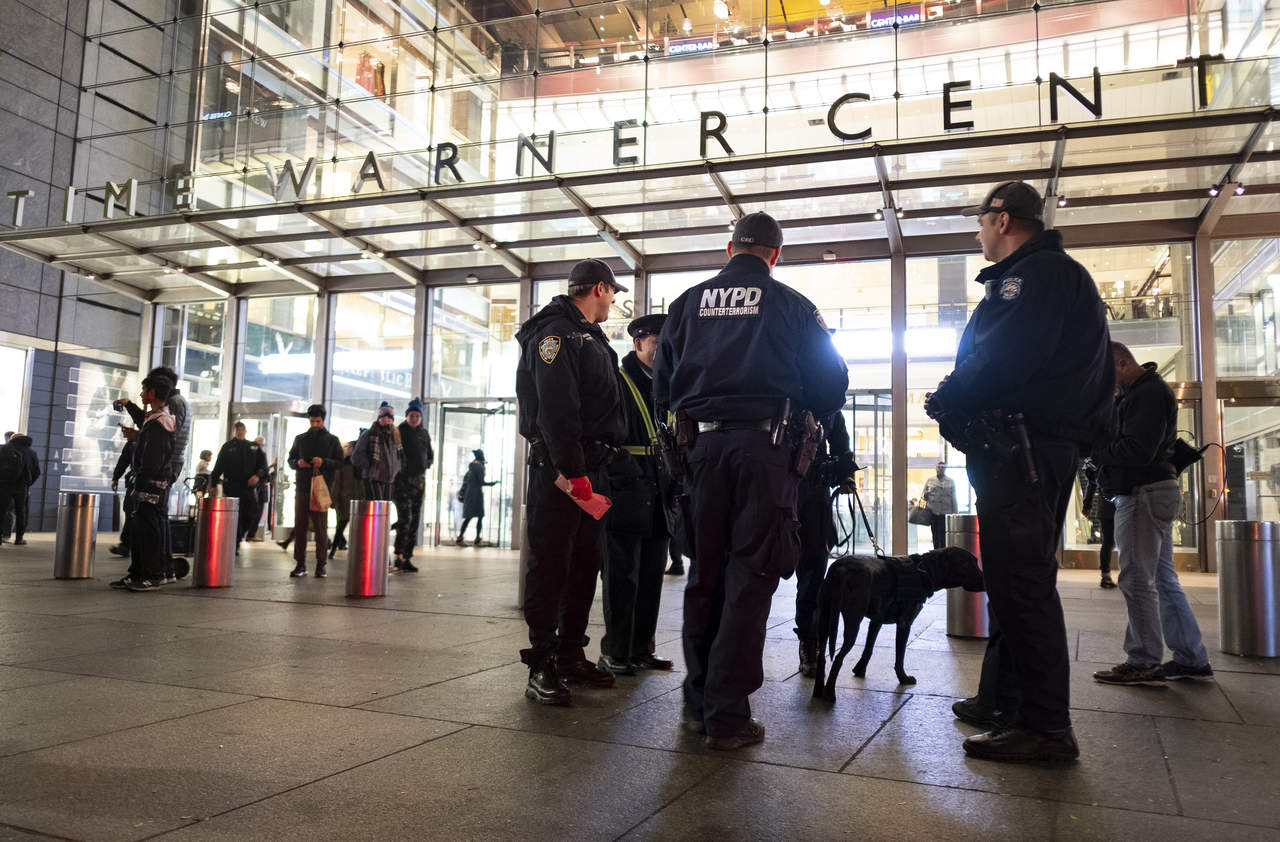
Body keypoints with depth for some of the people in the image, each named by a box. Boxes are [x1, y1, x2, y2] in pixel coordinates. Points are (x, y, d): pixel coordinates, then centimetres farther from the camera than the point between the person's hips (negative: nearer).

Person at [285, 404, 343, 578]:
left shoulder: (332, 440, 7)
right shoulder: (300, 439, 15)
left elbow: (339, 462, 3)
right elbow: (290, 459, 18)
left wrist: (324, 462, -15)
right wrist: (297, 463, -5)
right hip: (302, 487, 3)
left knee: (321, 528, -1)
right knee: (299, 526, 3)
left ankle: (321, 565, 3)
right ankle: (300, 564, 9)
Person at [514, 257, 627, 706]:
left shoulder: (590, 337, 23)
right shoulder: (555, 333, -8)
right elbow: (556, 409, -20)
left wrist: (597, 466, 15)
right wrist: (572, 470, -24)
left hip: (591, 467, 10)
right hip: (559, 467, -10)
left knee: (586, 563, 12)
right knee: (550, 564, -5)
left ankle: (571, 654, 22)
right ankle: (542, 665, 1)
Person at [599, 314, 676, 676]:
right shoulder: (616, 381, -1)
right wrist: (626, 478, -16)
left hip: (658, 497, 7)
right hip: (628, 496, -7)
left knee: (651, 576, 9)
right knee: (622, 575, -2)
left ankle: (641, 649, 18)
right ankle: (614, 652, 6)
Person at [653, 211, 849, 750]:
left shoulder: (688, 302, 12)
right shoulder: (792, 305, 4)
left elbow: (662, 386, 13)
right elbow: (830, 385, 5)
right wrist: (799, 411, 24)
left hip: (703, 445, 3)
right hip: (764, 447, -3)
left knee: (704, 575, 12)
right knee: (749, 577, 0)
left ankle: (697, 703, 20)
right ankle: (728, 716, 1)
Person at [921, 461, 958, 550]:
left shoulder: (951, 481, 10)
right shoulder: (929, 480, 12)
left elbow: (954, 498, 8)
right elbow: (922, 494, 15)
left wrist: (955, 513, 3)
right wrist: (925, 496, -10)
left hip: (945, 512, -1)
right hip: (932, 511, 1)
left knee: (943, 534, -10)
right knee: (935, 534, 2)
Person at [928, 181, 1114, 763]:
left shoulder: (1037, 272, -9)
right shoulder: (1052, 273, 25)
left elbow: (1001, 358, -22)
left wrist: (946, 401, -7)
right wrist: (956, 403, 12)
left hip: (1024, 448, -11)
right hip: (1030, 449, 11)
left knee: (1021, 582, -10)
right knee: (1014, 579, 15)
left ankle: (1046, 727, -5)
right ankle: (1002, 701, 25)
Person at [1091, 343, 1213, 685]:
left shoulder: (1149, 393, -14)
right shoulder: (1138, 392, 20)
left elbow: (1137, 451, -22)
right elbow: (1124, 442, 17)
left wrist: (1093, 450, -14)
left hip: (1144, 494, -11)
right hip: (1153, 493, 11)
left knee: (1137, 580, -7)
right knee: (1163, 579, 13)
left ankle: (1143, 663, -1)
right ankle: (1192, 659, 19)